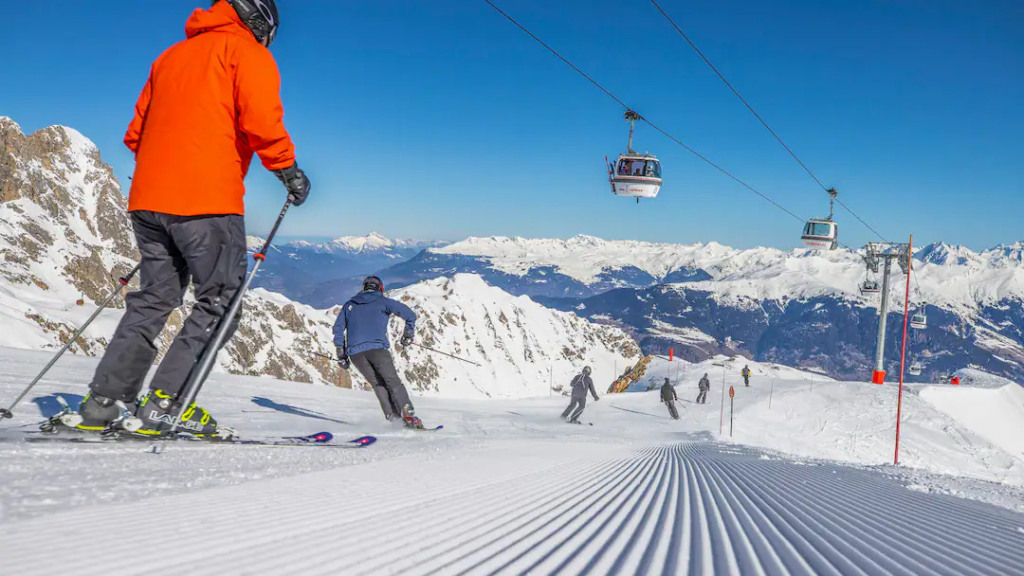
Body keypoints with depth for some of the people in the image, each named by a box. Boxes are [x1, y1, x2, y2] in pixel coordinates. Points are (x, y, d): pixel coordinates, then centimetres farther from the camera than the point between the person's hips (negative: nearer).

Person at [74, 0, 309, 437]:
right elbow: (261, 119, -13)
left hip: (148, 198, 7)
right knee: (220, 302, 0)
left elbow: (136, 132, 23)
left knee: (153, 298, 15)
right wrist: (288, 169, -2)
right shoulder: (247, 52, 3)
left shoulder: (171, 56, 25)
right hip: (207, 200, -7)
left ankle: (103, 401, 10)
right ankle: (166, 403, -8)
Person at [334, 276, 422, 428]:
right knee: (393, 382, 0)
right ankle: (408, 415, -15)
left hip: (355, 352, 3)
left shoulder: (349, 305, 25)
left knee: (378, 384, 10)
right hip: (376, 347, -3)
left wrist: (341, 354, 21)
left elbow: (338, 328, 19)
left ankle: (393, 417, -3)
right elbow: (410, 314, 5)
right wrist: (408, 334, 19)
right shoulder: (383, 302, 13)